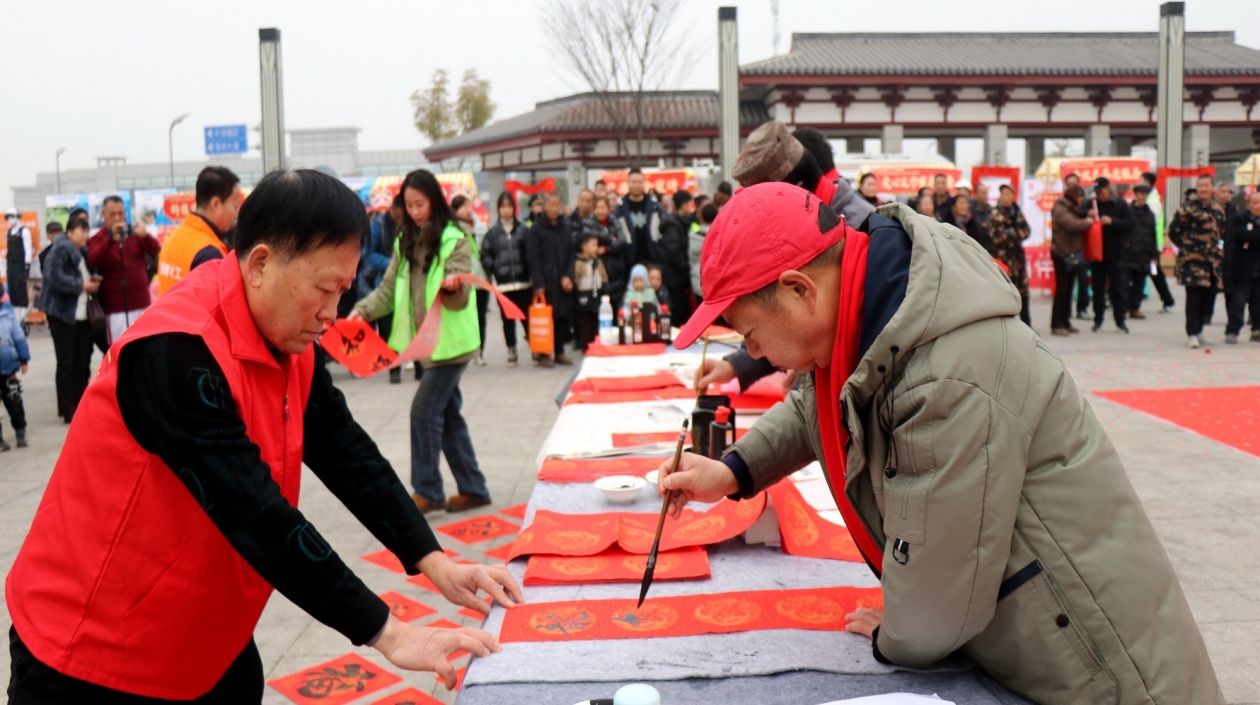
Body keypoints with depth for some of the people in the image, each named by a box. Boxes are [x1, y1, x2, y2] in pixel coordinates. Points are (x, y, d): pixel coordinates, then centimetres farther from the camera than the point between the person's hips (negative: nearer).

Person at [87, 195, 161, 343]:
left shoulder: (135, 234, 9)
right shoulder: (98, 239, 1)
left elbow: (155, 251, -7)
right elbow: (93, 262, -18)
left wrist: (146, 236, -29)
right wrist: (111, 239, -33)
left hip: (141, 304, 3)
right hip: (116, 308, -3)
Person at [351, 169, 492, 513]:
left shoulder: (456, 240, -11)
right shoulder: (405, 242, 9)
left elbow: (460, 299, -17)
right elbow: (389, 290, 8)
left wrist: (453, 287, -39)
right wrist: (362, 310, -9)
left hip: (451, 341, -7)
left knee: (424, 411, -8)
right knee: (447, 414, 11)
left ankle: (427, 491, 4)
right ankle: (472, 489, 20)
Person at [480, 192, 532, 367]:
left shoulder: (523, 230, 1)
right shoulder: (493, 232, 4)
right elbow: (485, 255, 3)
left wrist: (528, 270, -12)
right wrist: (495, 268, -10)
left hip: (522, 282, -1)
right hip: (502, 283, 1)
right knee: (507, 319, 7)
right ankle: (511, 351, 16)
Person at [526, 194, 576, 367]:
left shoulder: (565, 227, 11)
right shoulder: (537, 229, -3)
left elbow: (572, 254, 11)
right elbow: (533, 259, -7)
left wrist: (569, 276, -3)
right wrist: (538, 284, -14)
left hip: (564, 282, 4)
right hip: (545, 283, -4)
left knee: (564, 317, 6)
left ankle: (559, 351, 17)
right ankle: (544, 354, 5)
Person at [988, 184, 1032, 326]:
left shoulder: (1017, 212, 13)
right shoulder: (995, 215, -5)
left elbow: (1026, 231, 4)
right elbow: (996, 237, -16)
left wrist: (1011, 233, -12)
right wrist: (1017, 235, -9)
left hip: (1018, 255, 6)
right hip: (1003, 257, -5)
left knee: (1023, 292, 8)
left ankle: (1027, 326, 15)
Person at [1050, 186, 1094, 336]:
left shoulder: (1071, 209, 20)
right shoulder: (1060, 209, -12)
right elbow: (1072, 224, -24)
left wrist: (1087, 216, 3)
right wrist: (1088, 222, -9)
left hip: (1071, 253, 9)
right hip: (1062, 254, -9)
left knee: (1068, 289, 11)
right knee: (1061, 289, -8)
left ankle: (1065, 322, 16)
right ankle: (1056, 325, -6)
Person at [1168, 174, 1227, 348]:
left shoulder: (1218, 208, 12)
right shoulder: (1188, 207, -9)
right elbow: (1173, 230, -6)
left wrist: (1214, 247, 15)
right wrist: (1185, 246, 4)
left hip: (1212, 260, 7)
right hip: (1192, 260, -6)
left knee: (1208, 296, 8)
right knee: (1194, 296, -10)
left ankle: (1198, 330, 19)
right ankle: (1193, 334, -6)